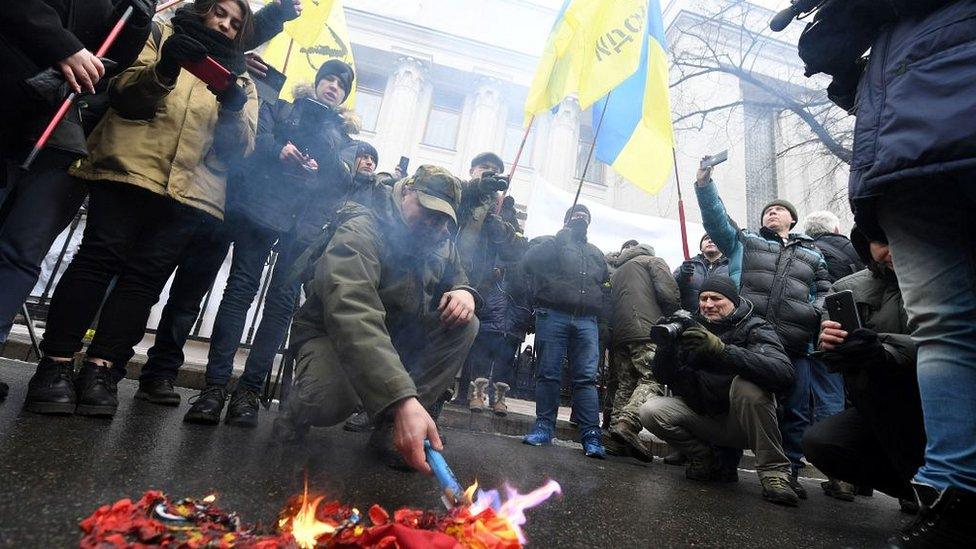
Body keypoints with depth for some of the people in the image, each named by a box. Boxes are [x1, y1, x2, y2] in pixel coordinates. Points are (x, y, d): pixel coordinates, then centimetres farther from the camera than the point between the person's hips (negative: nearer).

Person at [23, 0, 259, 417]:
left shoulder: (241, 81, 22)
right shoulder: (165, 37, 20)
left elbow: (239, 148, 7)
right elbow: (124, 93, 4)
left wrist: (233, 110, -13)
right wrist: (163, 70, -16)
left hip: (189, 191, 1)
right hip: (129, 171, -1)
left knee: (145, 274, -6)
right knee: (100, 257, -8)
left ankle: (101, 368, -3)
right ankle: (56, 363, -1)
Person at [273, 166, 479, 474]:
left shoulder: (442, 246, -4)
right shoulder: (359, 234, -28)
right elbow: (353, 318, -44)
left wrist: (464, 293, -20)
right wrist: (402, 400, -56)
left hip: (397, 336, 7)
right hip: (332, 335, -6)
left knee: (465, 325, -16)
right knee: (331, 399, -38)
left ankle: (390, 428, -15)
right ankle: (299, 410, 4)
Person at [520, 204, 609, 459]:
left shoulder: (596, 253, 26)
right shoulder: (552, 243, 13)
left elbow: (605, 281, 27)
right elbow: (528, 263, -4)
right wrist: (558, 241, -4)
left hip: (587, 321, 3)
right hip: (553, 316, -3)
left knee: (587, 378, -3)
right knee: (549, 373, -1)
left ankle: (591, 435, -3)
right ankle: (544, 426, 8)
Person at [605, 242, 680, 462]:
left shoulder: (616, 272, 31)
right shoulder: (653, 261, 13)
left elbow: (609, 304, 25)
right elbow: (668, 294, -3)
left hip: (619, 334, 7)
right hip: (647, 330, -7)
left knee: (625, 384, 9)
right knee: (653, 380, -13)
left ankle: (616, 427, 1)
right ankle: (628, 423, -30)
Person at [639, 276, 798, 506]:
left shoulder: (754, 328, -10)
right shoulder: (692, 327, 0)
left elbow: (783, 373, -32)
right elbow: (664, 378, -3)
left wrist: (720, 349, -44)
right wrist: (667, 343, -24)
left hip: (743, 423, -3)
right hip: (702, 416, 4)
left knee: (747, 383, -32)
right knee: (651, 410, -18)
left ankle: (774, 472, -16)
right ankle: (705, 459, 6)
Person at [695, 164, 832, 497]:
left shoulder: (812, 255, 25)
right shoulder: (745, 242, 19)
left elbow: (825, 292, 22)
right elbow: (716, 219, 7)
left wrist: (817, 311, -1)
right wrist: (704, 184, -5)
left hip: (794, 346, 2)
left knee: (795, 410, 5)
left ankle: (789, 470, 19)